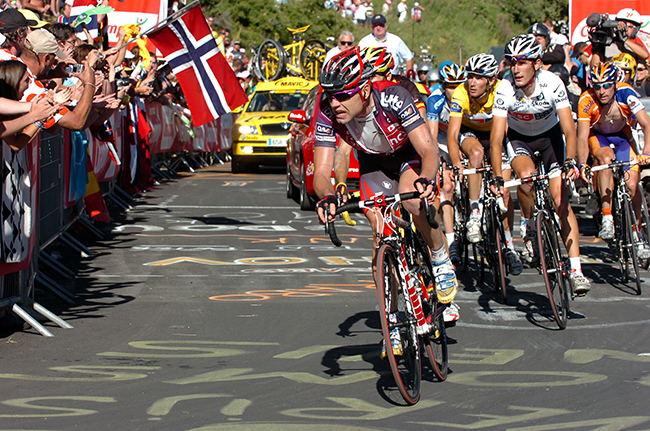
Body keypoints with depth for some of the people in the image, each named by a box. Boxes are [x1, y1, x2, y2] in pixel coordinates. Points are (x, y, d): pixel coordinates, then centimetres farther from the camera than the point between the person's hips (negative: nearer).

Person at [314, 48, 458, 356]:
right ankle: (392, 323, 4)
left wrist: (426, 180, -60)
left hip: (410, 155, -3)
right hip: (373, 164, 4)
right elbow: (321, 172, -29)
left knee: (411, 198, -35)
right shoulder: (328, 115, -28)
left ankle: (441, 260, -10)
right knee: (381, 238, -8)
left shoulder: (392, 98, -37)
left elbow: (429, 150, -40)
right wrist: (327, 196, -52)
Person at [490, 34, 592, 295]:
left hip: (550, 134, 0)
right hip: (518, 137, 0)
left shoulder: (552, 84, -28)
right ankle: (531, 230, -6)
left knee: (560, 200, -12)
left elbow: (569, 129, -30)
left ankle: (575, 271, -12)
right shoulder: (505, 89, -28)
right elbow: (496, 139, -30)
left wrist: (570, 161, -45)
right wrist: (497, 178, -39)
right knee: (527, 175, -33)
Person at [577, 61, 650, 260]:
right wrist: (582, 165, -47)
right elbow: (582, 137, -33)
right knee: (606, 158, -35)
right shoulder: (587, 101, -30)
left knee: (631, 185, -12)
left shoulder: (626, 93, -30)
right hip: (598, 136, -1)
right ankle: (607, 219, -34)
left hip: (622, 135, 1)